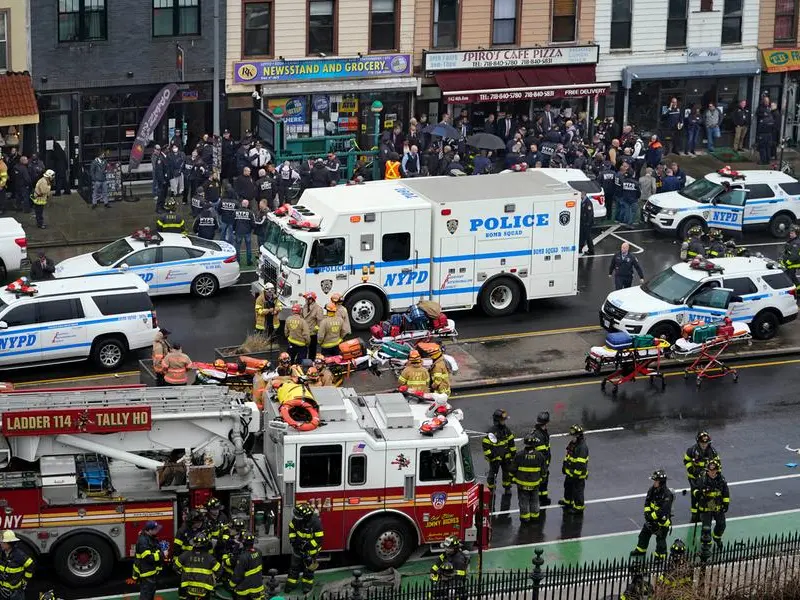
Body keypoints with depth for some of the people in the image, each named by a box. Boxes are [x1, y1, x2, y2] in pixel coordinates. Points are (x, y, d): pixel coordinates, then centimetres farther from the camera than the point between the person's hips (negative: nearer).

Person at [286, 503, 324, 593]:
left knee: (308, 567, 13)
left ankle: (307, 584, 32)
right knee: (294, 565, 15)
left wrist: (307, 545, -28)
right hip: (298, 546, 4)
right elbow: (291, 528, 2)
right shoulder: (297, 519, -20)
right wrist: (292, 538, -9)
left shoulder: (315, 523, -34)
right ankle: (291, 583, 29)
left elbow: (319, 539, -27)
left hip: (311, 548, -4)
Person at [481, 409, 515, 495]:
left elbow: (511, 442, 12)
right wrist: (489, 455, -18)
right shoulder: (491, 431, -21)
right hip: (495, 457, -6)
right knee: (493, 472, 5)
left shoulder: (506, 429, 1)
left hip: (506, 456, 6)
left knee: (509, 471, 13)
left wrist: (513, 452, 13)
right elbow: (485, 443, -19)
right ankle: (490, 489, 20)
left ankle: (507, 487, 31)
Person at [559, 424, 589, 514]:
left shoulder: (582, 447, -27)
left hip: (578, 474, -10)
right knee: (568, 486, 27)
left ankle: (579, 507, 15)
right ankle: (568, 501, 47)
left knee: (577, 491, 2)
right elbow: (567, 455, 17)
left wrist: (576, 473, -25)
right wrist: (564, 466, 19)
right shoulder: (572, 443, 5)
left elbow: (581, 463, -27)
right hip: (570, 472, 10)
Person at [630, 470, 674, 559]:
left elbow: (663, 511, -32)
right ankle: (641, 550, 42)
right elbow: (647, 501, 2)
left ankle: (660, 557, 20)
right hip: (652, 517, 8)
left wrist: (652, 516, -25)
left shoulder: (667, 495, -30)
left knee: (660, 539, 4)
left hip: (662, 520, -8)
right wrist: (647, 512, -11)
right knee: (644, 533, 22)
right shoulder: (653, 489, -7)